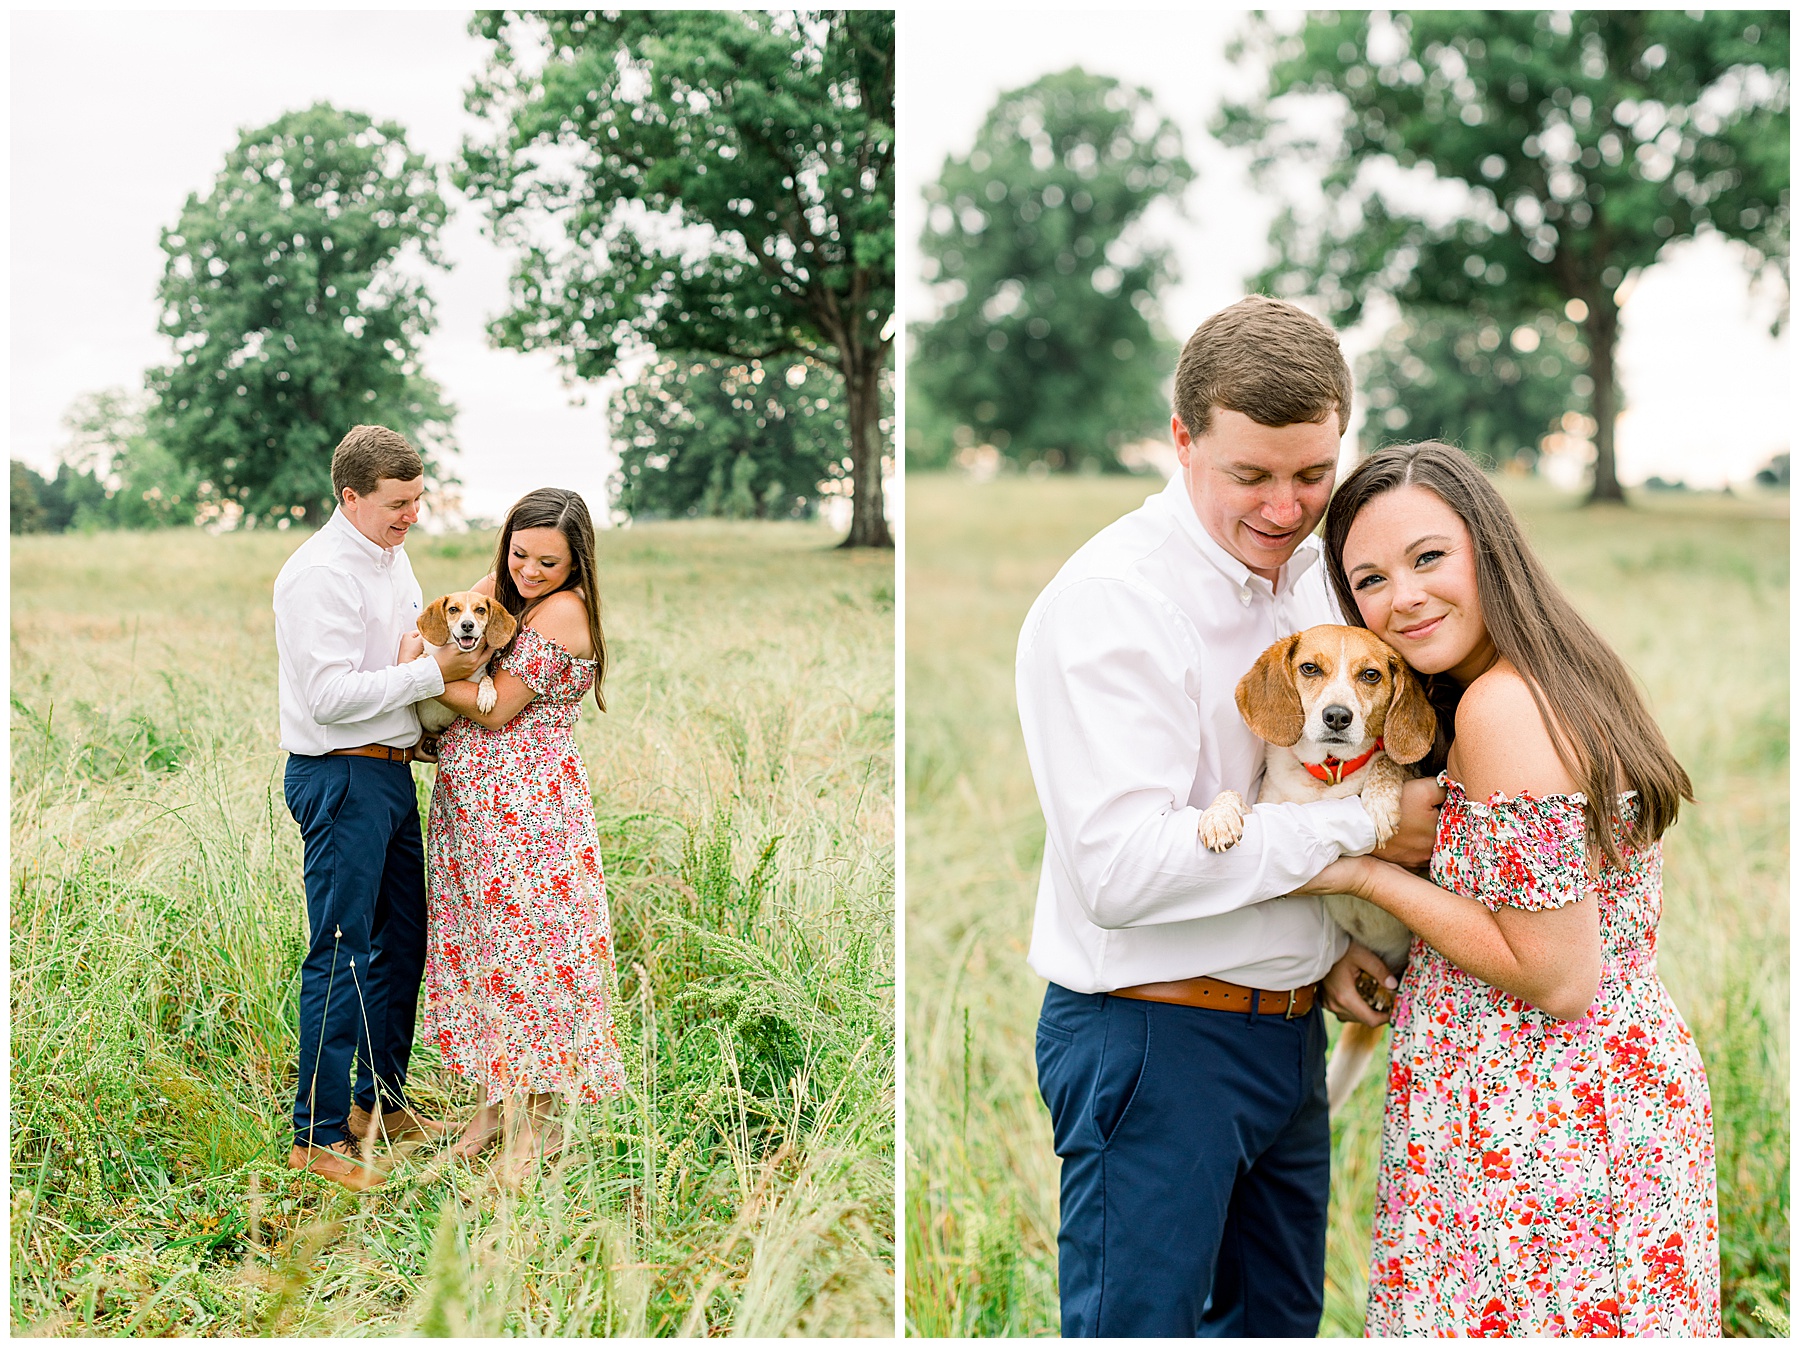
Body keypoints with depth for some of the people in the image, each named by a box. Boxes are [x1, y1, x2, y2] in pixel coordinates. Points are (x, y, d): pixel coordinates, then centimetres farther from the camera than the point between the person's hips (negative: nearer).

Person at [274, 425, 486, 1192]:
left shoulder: (391, 557, 13)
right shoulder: (320, 574, -17)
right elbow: (331, 696, -24)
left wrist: (448, 636, 3)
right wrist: (433, 671, -19)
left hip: (391, 773, 10)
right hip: (340, 778, -10)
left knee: (403, 940, 16)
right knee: (341, 954, -6)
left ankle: (382, 1102, 30)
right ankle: (317, 1136, 2)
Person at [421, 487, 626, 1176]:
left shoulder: (563, 611, -16)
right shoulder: (504, 590, 11)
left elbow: (496, 709, -15)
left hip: (528, 804, -8)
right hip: (473, 799, 8)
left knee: (523, 945, -1)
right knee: (479, 939, 12)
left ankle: (538, 1119, 10)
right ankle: (494, 1098, 24)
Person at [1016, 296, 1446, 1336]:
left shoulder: (1307, 571, 8)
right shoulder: (1111, 600, -19)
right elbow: (1124, 868, -28)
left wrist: (1326, 942, 4)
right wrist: (1362, 829, -20)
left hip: (1287, 1025, 8)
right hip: (1154, 1040, -8)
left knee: (1281, 1317, 20)